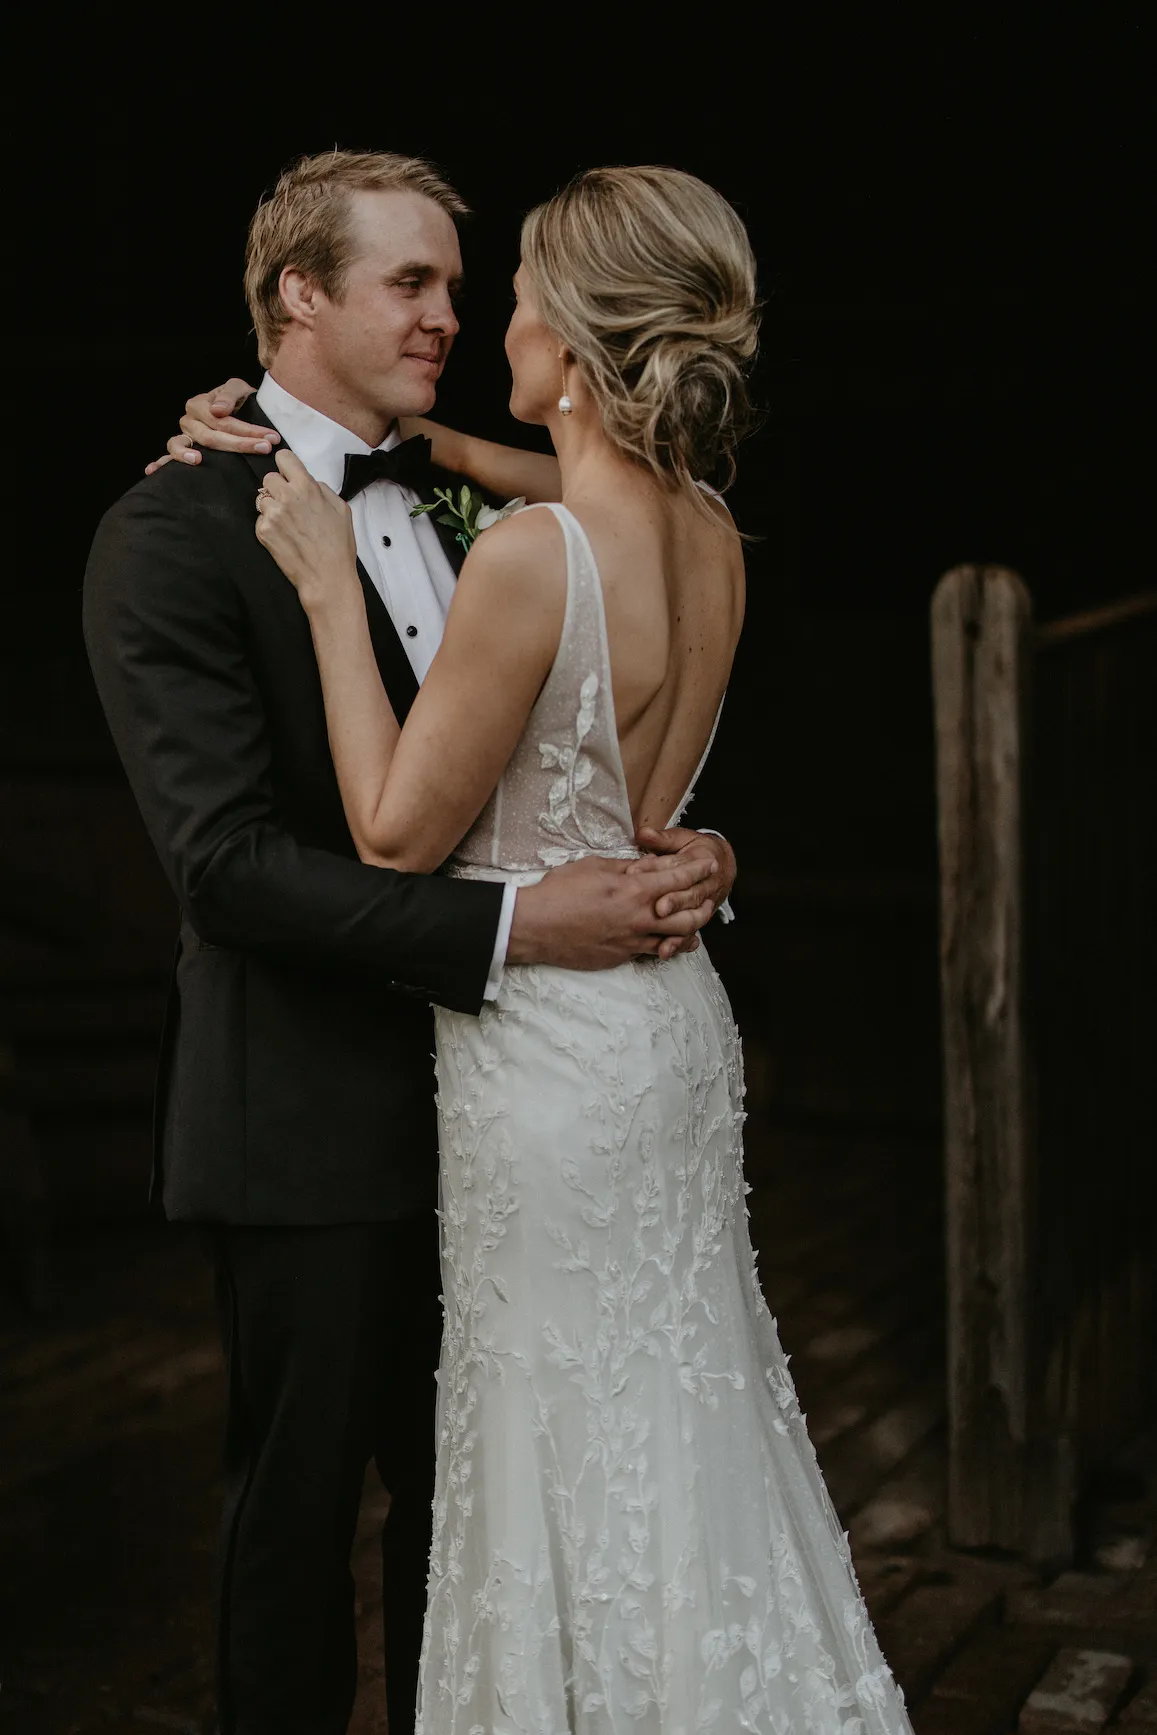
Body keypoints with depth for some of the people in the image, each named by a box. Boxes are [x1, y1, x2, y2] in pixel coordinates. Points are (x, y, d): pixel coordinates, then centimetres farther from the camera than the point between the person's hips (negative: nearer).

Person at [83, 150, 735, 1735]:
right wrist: (510, 925, -28)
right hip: (312, 1117, -6)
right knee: (301, 1500, 11)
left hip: (480, 1094, 7)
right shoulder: (173, 532, -12)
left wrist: (681, 858, -8)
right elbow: (228, 861, -21)